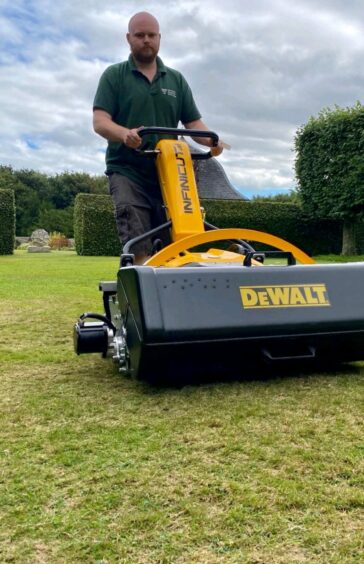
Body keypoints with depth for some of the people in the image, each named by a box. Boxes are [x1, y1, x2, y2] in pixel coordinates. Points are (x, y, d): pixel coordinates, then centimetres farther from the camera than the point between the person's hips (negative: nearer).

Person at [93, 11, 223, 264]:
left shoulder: (176, 80, 18)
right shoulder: (114, 76, 8)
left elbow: (193, 122, 13)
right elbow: (100, 121, -4)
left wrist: (210, 139, -11)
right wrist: (125, 133, -27)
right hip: (128, 172, -3)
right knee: (138, 247, -19)